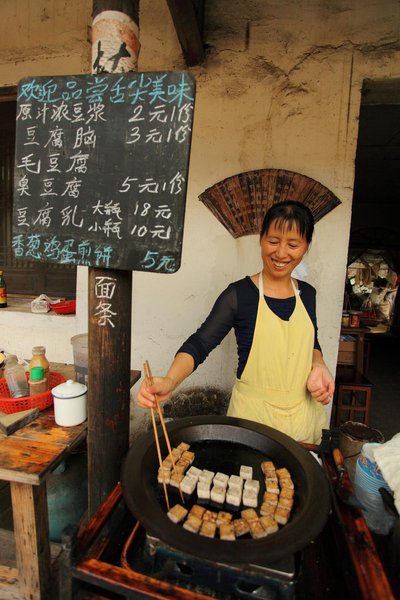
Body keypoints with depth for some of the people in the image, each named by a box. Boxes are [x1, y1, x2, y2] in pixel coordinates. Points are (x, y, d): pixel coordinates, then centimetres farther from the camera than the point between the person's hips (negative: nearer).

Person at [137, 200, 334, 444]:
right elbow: (199, 344, -17)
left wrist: (319, 365, -5)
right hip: (253, 414, -5)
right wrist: (170, 381, -34)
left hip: (304, 413, 5)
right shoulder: (239, 294, -14)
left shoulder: (307, 293, 2)